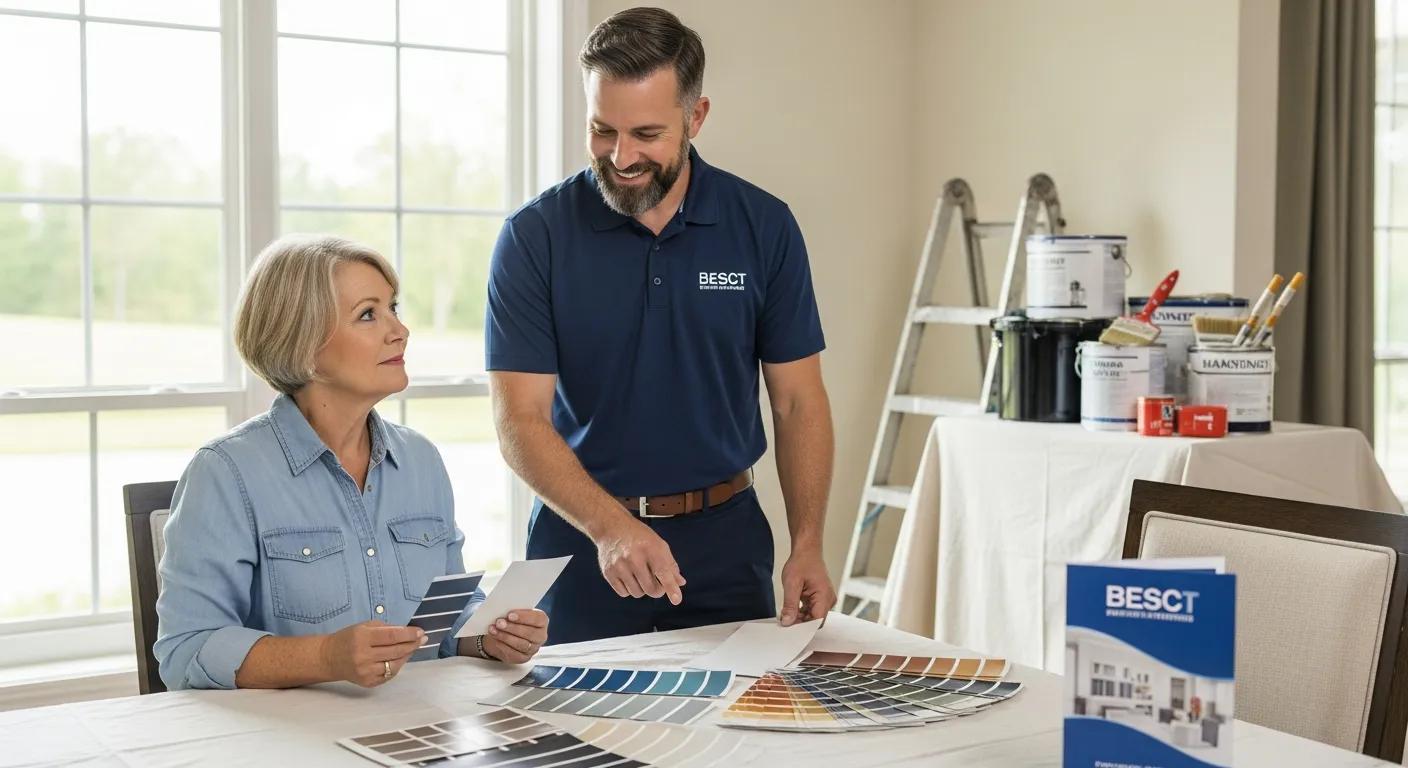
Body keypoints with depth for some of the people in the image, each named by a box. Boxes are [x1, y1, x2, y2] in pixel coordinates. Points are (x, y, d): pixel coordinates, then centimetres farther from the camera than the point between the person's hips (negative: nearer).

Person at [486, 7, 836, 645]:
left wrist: (807, 545, -10)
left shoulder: (763, 227, -3)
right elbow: (520, 419, -13)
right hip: (582, 546, -1)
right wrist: (610, 526, -28)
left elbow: (798, 402, 1)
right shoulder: (534, 237, -8)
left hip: (726, 543, 1)